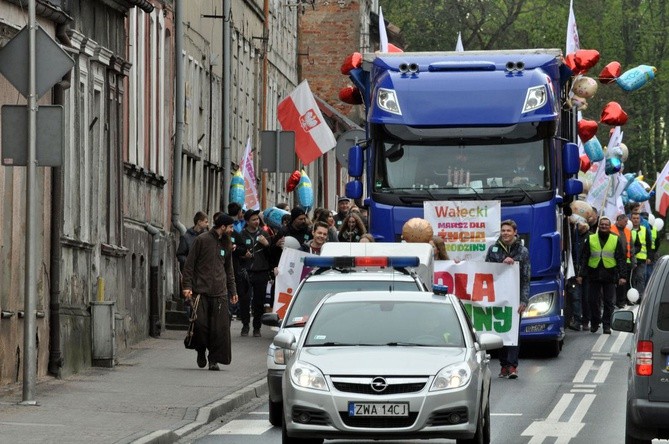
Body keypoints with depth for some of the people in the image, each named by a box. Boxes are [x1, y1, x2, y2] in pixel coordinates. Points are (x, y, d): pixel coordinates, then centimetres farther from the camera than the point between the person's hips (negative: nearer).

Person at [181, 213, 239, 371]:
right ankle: (201, 351, 15)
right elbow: (189, 264, 0)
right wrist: (187, 286, -9)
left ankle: (214, 359, 2)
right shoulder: (202, 240, 1)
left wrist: (232, 291, 20)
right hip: (201, 291, -4)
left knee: (220, 328, -5)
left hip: (220, 293, 4)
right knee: (200, 324, -10)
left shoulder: (226, 244, 17)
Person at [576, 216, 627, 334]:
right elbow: (583, 258, 7)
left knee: (609, 302, 0)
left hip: (610, 275, -1)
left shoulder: (615, 240, 6)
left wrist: (621, 276, -4)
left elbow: (621, 260, 5)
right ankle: (594, 323, 19)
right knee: (593, 301, 4)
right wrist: (580, 274, 0)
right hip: (594, 275, 1)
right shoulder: (590, 239, 7)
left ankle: (606, 325, 8)